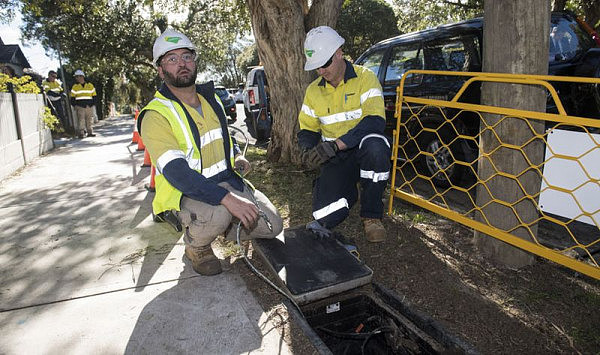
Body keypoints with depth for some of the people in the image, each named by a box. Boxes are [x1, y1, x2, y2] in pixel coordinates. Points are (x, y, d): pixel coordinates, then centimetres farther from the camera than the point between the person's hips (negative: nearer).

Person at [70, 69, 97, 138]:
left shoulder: (90, 85, 10)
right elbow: (72, 97, 9)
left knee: (89, 119, 4)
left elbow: (94, 96, 13)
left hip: (89, 106, 2)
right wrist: (75, 105, -1)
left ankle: (90, 132, 12)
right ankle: (81, 133, -4)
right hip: (80, 106, -2)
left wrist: (93, 103, 3)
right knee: (81, 120, -6)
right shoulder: (75, 86, 8)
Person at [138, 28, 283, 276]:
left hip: (227, 180, 7)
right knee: (218, 213, -39)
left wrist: (237, 156, 3)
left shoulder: (210, 98, 8)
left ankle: (218, 228, 19)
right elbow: (177, 172, -27)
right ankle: (196, 247, -3)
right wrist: (227, 198, -38)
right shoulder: (156, 116, -16)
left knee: (273, 225, -4)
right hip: (184, 193, -6)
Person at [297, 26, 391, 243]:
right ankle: (348, 189, 20)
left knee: (374, 145, -40)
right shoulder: (314, 90, 5)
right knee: (326, 215, -19)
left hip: (362, 151, -2)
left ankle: (371, 215, -18)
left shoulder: (365, 78, -9)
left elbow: (375, 122, -23)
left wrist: (335, 145, -32)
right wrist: (308, 150, -13)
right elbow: (307, 129, 12)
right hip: (335, 160, 3)